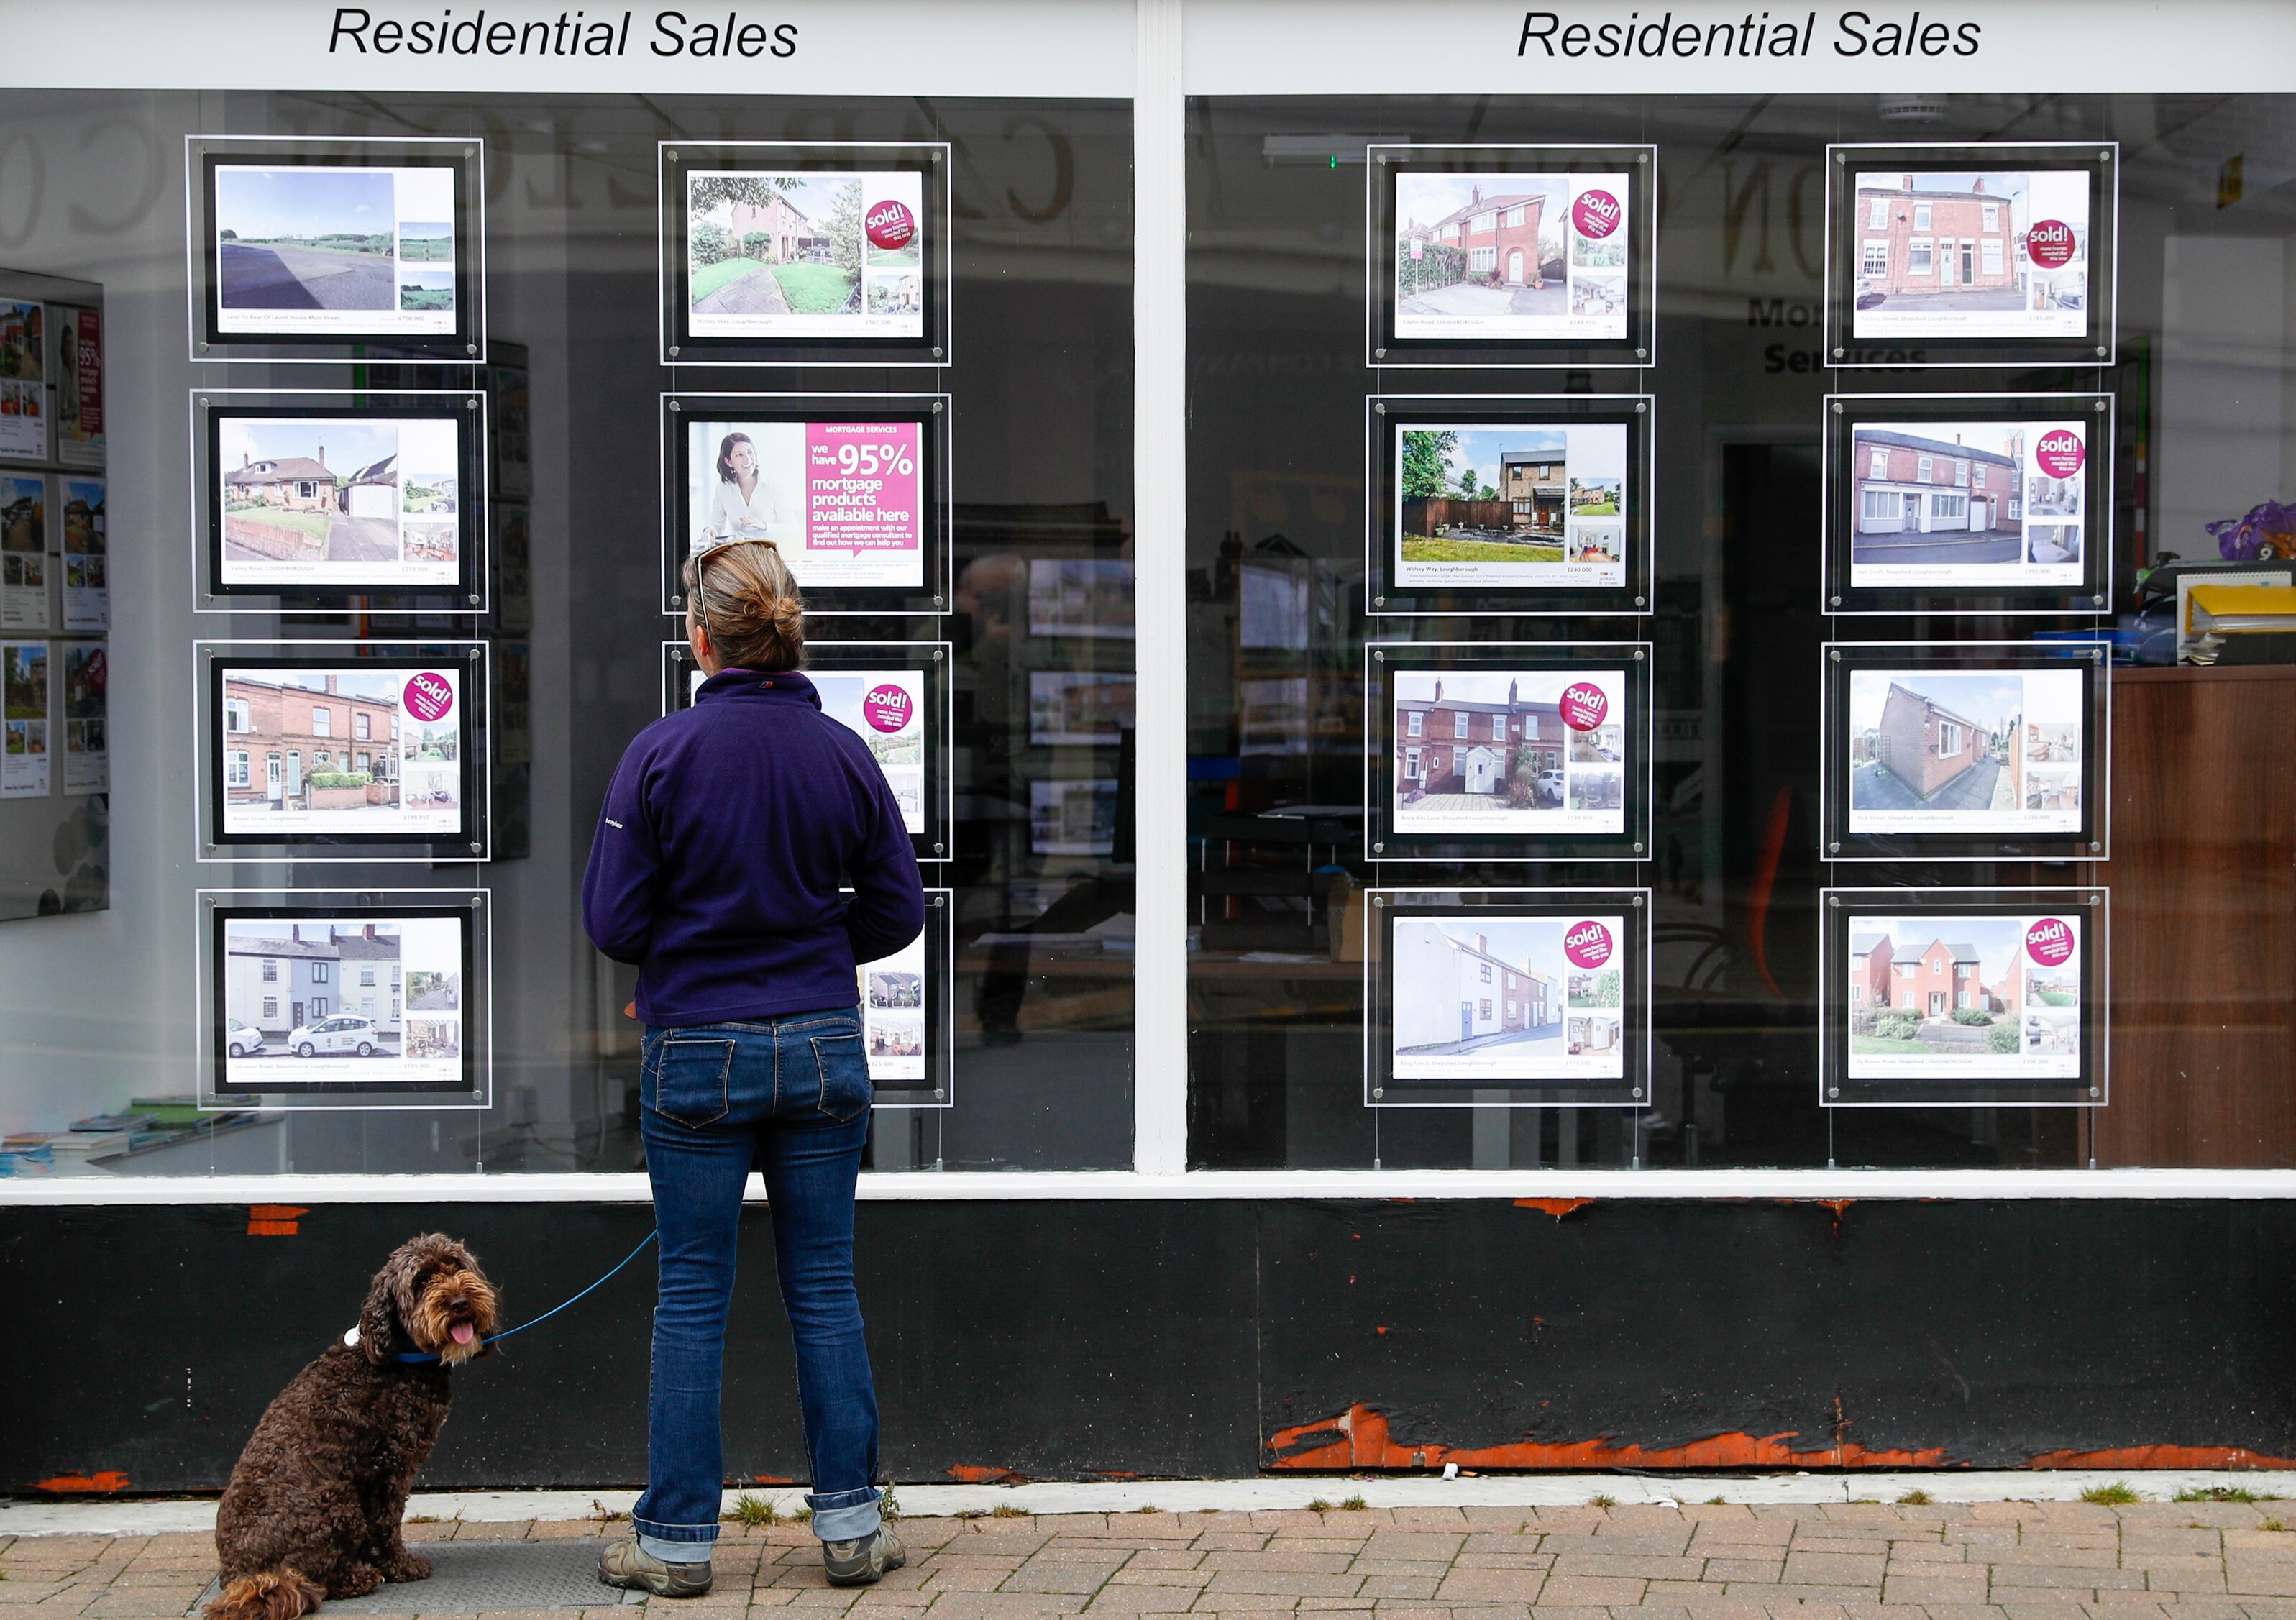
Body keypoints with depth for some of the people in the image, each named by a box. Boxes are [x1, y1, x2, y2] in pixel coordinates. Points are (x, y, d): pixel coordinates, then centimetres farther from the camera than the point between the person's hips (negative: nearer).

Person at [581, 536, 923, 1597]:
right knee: (824, 1287, 10)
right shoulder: (844, 754, -2)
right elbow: (896, 913, 4)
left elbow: (614, 924, -8)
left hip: (697, 1054, -2)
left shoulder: (661, 755, -11)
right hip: (823, 1050, 2)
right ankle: (849, 1522, 13)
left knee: (692, 1297, 6)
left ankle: (677, 1539, 11)